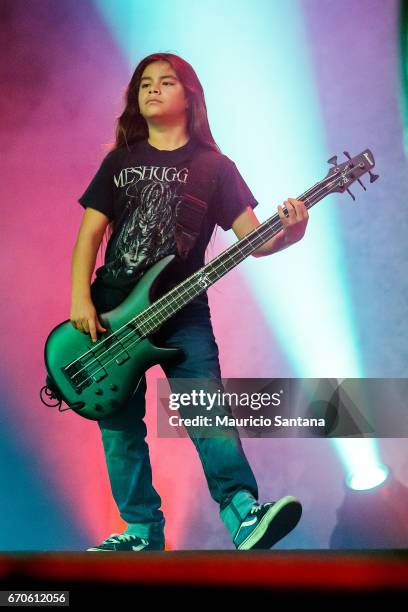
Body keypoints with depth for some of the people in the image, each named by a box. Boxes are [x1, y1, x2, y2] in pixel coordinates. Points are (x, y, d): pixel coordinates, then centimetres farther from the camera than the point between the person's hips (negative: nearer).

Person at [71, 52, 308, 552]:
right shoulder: (118, 162, 12)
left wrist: (287, 234, -24)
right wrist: (80, 300, -6)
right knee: (119, 427, 5)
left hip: (183, 310, -2)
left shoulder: (215, 167, 6)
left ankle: (244, 513, -17)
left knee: (209, 414, -18)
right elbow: (89, 234, 7)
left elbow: (253, 240, -1)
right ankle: (144, 531, 15)